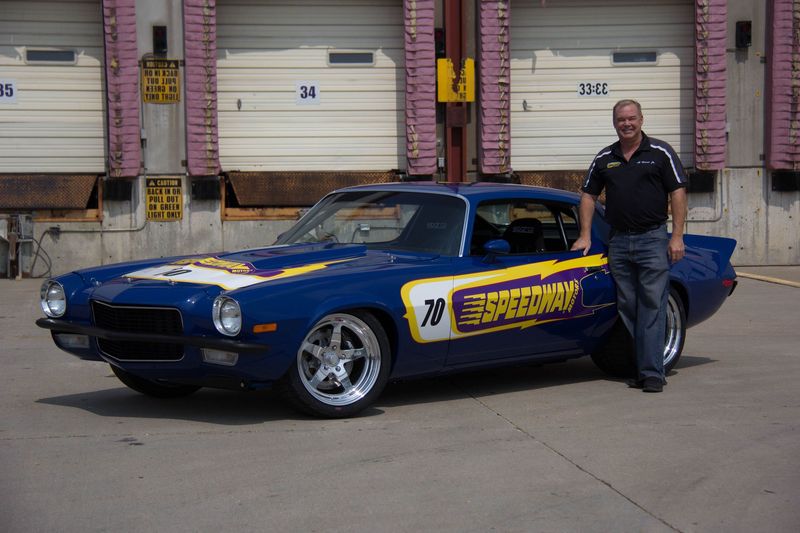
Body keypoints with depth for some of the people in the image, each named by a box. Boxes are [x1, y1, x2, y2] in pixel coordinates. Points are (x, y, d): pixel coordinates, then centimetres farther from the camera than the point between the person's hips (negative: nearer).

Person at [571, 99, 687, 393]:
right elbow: (588, 195, 16)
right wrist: (585, 235, 8)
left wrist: (677, 237, -9)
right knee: (626, 308, 6)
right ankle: (635, 368, 13)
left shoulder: (660, 153, -1)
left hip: (653, 239, -4)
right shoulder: (604, 158, 10)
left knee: (652, 307, -7)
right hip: (618, 241, 4)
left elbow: (678, 193, -3)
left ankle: (652, 372, -8)